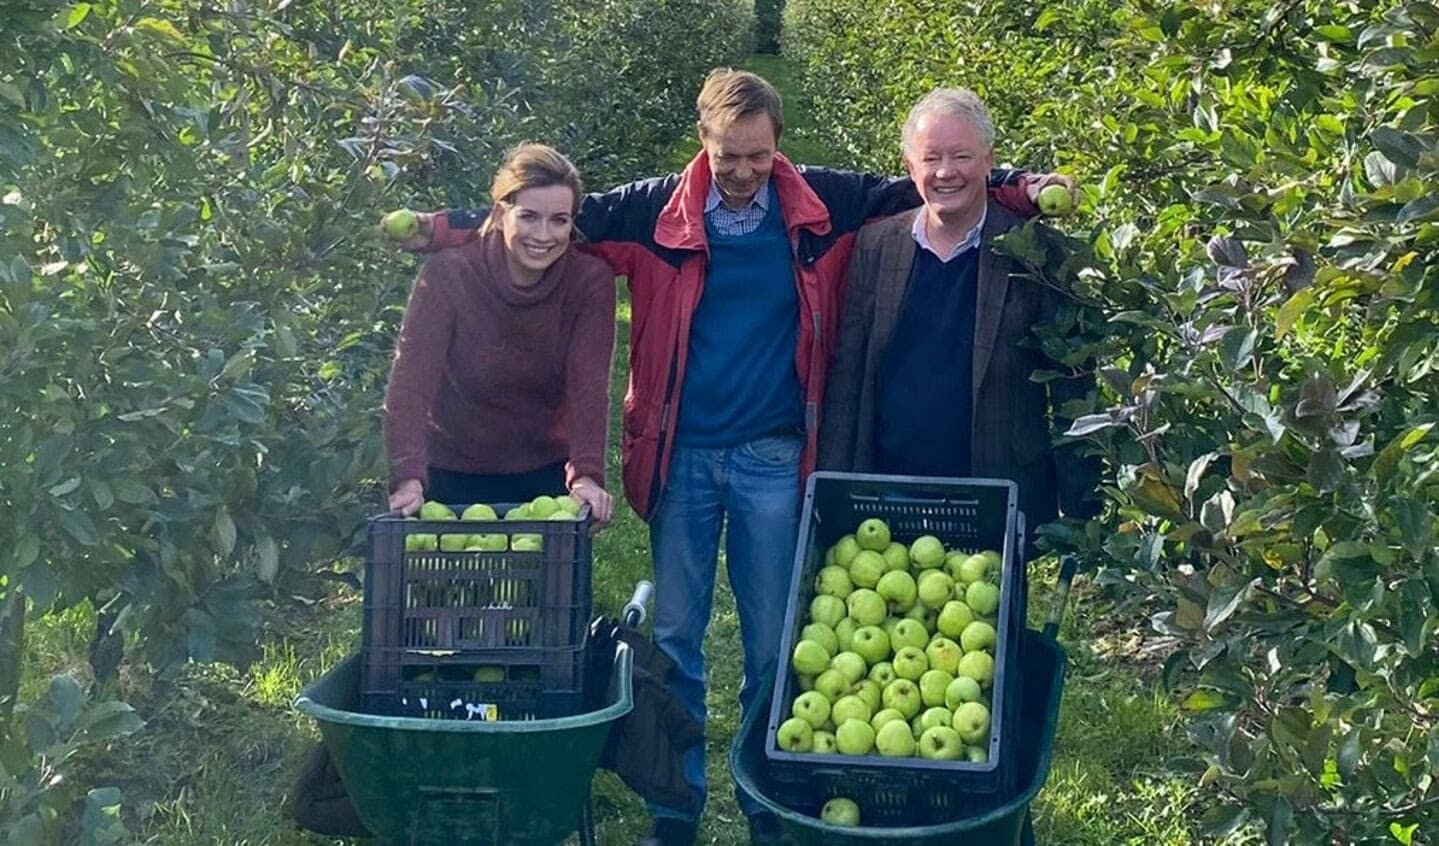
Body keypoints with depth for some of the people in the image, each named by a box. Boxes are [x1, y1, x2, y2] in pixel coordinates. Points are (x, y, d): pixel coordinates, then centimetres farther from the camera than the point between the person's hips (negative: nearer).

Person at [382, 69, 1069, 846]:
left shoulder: (821, 205, -3)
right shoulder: (658, 209, -5)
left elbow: (921, 188, 3)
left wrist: (1017, 188, -8)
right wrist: (449, 227, -9)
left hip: (774, 457, 0)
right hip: (682, 454, 1)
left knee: (773, 643, 9)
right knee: (674, 637, 9)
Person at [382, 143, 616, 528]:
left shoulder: (591, 280, -12)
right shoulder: (450, 272, -17)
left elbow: (589, 384, -19)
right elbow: (412, 380, -24)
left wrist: (587, 473, -34)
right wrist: (409, 477, -37)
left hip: (548, 472, 1)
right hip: (454, 474, -1)